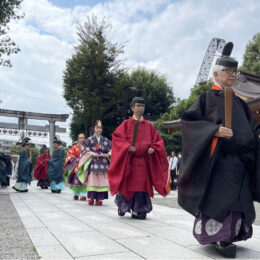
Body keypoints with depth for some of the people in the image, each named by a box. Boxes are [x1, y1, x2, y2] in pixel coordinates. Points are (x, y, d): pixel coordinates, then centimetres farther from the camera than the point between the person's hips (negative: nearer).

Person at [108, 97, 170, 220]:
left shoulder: (149, 126, 12)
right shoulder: (126, 124, 5)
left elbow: (157, 141, 13)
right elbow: (116, 137, -3)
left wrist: (153, 148, -7)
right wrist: (127, 146, -17)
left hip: (144, 160, 2)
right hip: (128, 159, -2)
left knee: (141, 185, 0)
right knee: (127, 184, 5)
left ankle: (138, 211, 10)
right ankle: (122, 206, 29)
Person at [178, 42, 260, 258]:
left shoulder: (239, 102, 19)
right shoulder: (207, 98, 3)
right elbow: (189, 120, -8)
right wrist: (215, 130, -20)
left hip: (241, 159, 6)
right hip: (217, 158, -6)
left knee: (238, 199, 8)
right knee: (218, 197, -9)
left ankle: (230, 235, 22)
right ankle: (219, 238, 2)